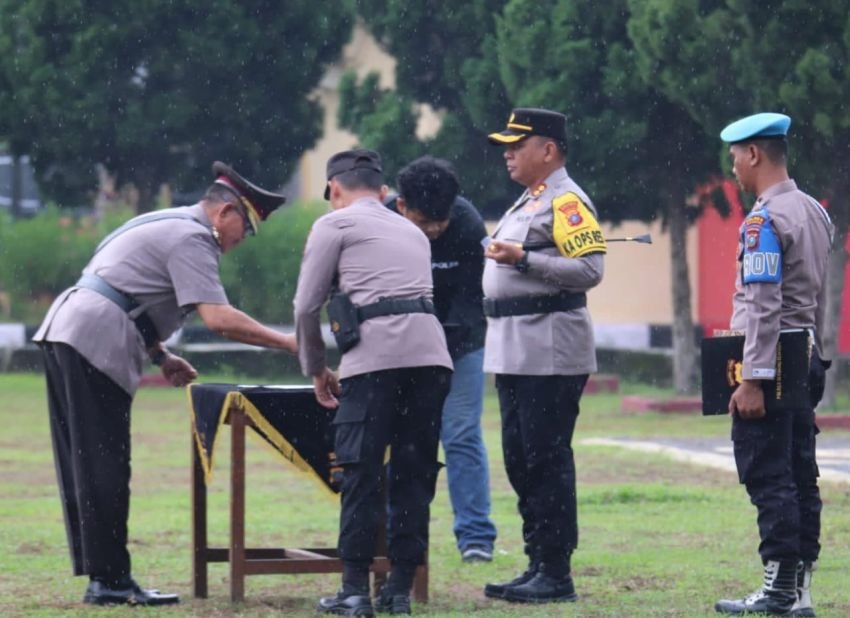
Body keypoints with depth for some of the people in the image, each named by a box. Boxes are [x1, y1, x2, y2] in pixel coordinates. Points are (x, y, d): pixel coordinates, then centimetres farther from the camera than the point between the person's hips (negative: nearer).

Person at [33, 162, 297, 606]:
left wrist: (161, 357, 23)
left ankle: (98, 574, 12)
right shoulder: (192, 238, -9)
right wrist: (287, 343, -13)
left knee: (83, 465, 9)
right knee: (104, 469, -7)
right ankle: (109, 580, -6)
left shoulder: (167, 225, 23)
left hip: (62, 335, 10)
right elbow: (218, 318, -19)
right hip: (93, 344, -10)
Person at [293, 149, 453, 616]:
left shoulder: (335, 224, 11)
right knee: (414, 476, 9)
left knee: (361, 476, -2)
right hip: (432, 355, 5)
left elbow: (307, 306, 8)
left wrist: (315, 369, 23)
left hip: (375, 358, -5)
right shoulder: (413, 232, 29)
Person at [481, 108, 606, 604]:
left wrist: (523, 258, -24)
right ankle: (538, 566, 18)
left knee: (547, 461, -9)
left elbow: (590, 269, -21)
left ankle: (557, 575, -6)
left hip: (550, 353, -11)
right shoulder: (529, 201, 20)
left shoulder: (566, 201, -11)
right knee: (520, 461, 12)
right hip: (514, 353, 11)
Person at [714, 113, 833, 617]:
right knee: (800, 475, 9)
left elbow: (764, 306, -20)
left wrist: (752, 379, -20)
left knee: (767, 477, -7)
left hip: (772, 364, -9)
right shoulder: (815, 212, 13)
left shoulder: (764, 221, -15)